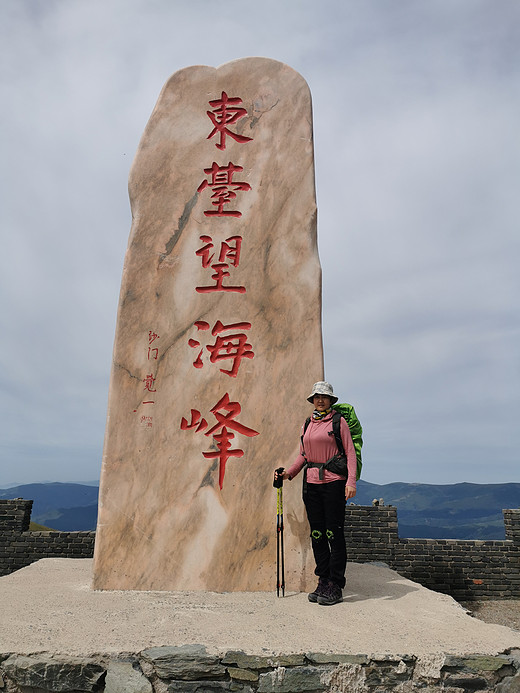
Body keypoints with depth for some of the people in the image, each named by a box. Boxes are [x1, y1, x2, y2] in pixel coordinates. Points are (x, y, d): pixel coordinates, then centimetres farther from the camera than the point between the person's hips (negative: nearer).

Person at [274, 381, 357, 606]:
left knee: (334, 533, -3)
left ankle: (335, 587, 7)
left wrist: (351, 481, -14)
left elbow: (350, 452, -4)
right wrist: (289, 472, 5)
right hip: (311, 483, 5)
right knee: (317, 534, 7)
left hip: (334, 481, -5)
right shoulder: (307, 425, 13)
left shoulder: (338, 421, -1)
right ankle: (323, 582, 18)